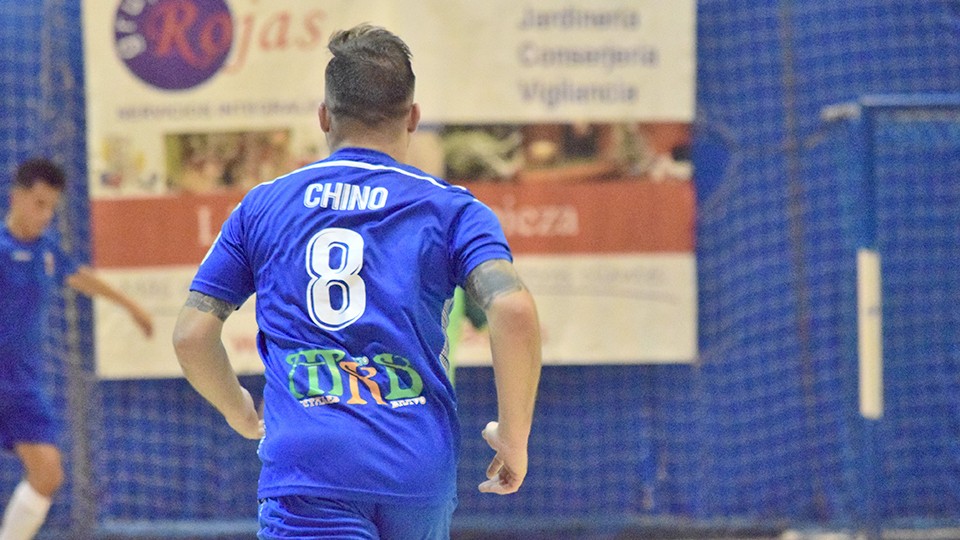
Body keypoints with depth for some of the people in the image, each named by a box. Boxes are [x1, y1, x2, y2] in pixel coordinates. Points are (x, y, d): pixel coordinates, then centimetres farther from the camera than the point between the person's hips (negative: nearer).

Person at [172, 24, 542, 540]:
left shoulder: (261, 206, 12)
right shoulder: (447, 207, 7)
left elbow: (191, 335, 10)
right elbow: (514, 310, -10)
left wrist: (239, 413, 29)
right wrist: (513, 434, 1)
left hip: (306, 468, -1)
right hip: (421, 471, 1)